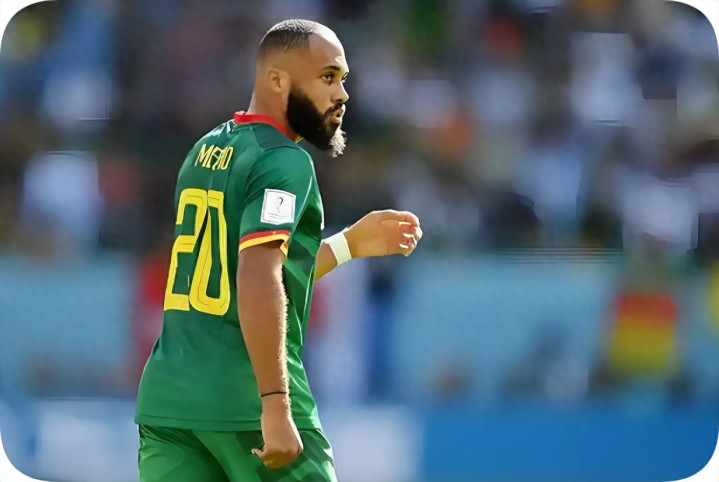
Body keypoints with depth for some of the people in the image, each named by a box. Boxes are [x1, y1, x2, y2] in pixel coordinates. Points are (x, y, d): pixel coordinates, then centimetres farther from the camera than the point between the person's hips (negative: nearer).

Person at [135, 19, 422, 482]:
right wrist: (276, 407, -25)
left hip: (165, 398, 7)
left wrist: (349, 244, 29)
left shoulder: (205, 153, 17)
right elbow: (258, 281, -22)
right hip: (245, 404, -7)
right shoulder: (284, 161, -9)